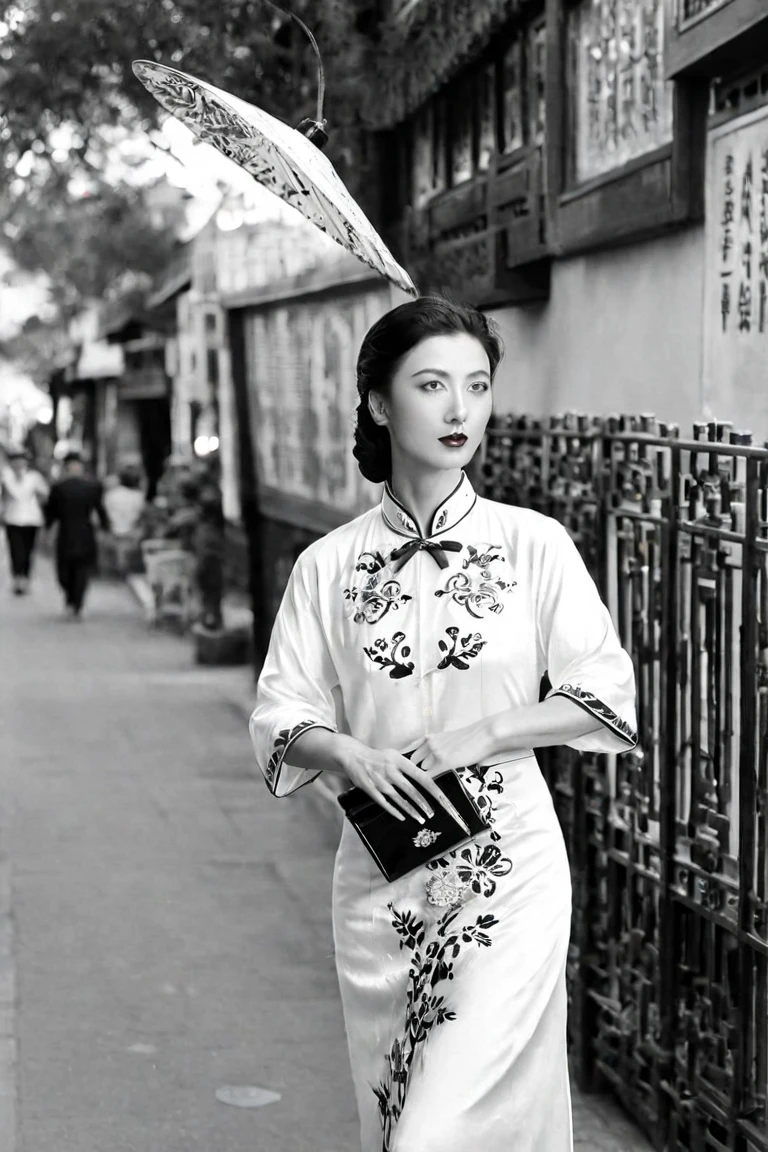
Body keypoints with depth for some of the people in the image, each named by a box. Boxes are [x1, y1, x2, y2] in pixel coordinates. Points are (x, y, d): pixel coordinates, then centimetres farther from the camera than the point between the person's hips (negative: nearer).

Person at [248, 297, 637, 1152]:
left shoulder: (534, 545, -3)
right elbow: (279, 717, 4)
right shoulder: (329, 565, 1)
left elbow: (607, 696, -1)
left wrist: (479, 736, -13)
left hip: (506, 866, -2)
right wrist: (348, 752, -16)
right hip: (381, 877, 2)